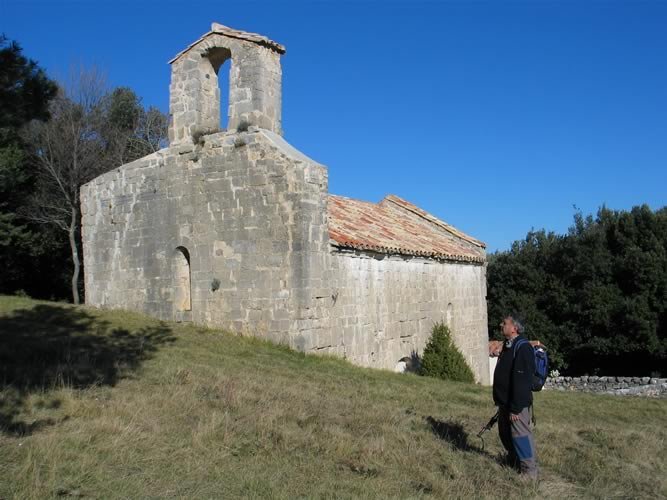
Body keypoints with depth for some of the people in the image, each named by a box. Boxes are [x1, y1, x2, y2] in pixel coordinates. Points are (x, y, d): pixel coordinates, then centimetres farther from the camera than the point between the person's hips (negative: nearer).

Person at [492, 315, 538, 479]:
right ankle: (514, 463, 35)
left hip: (517, 404, -10)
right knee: (505, 435, 19)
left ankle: (529, 472, 9)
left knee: (520, 436, -3)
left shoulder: (522, 348, -19)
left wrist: (516, 408, -25)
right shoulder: (508, 346, 12)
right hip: (504, 402, 10)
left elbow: (521, 380, -24)